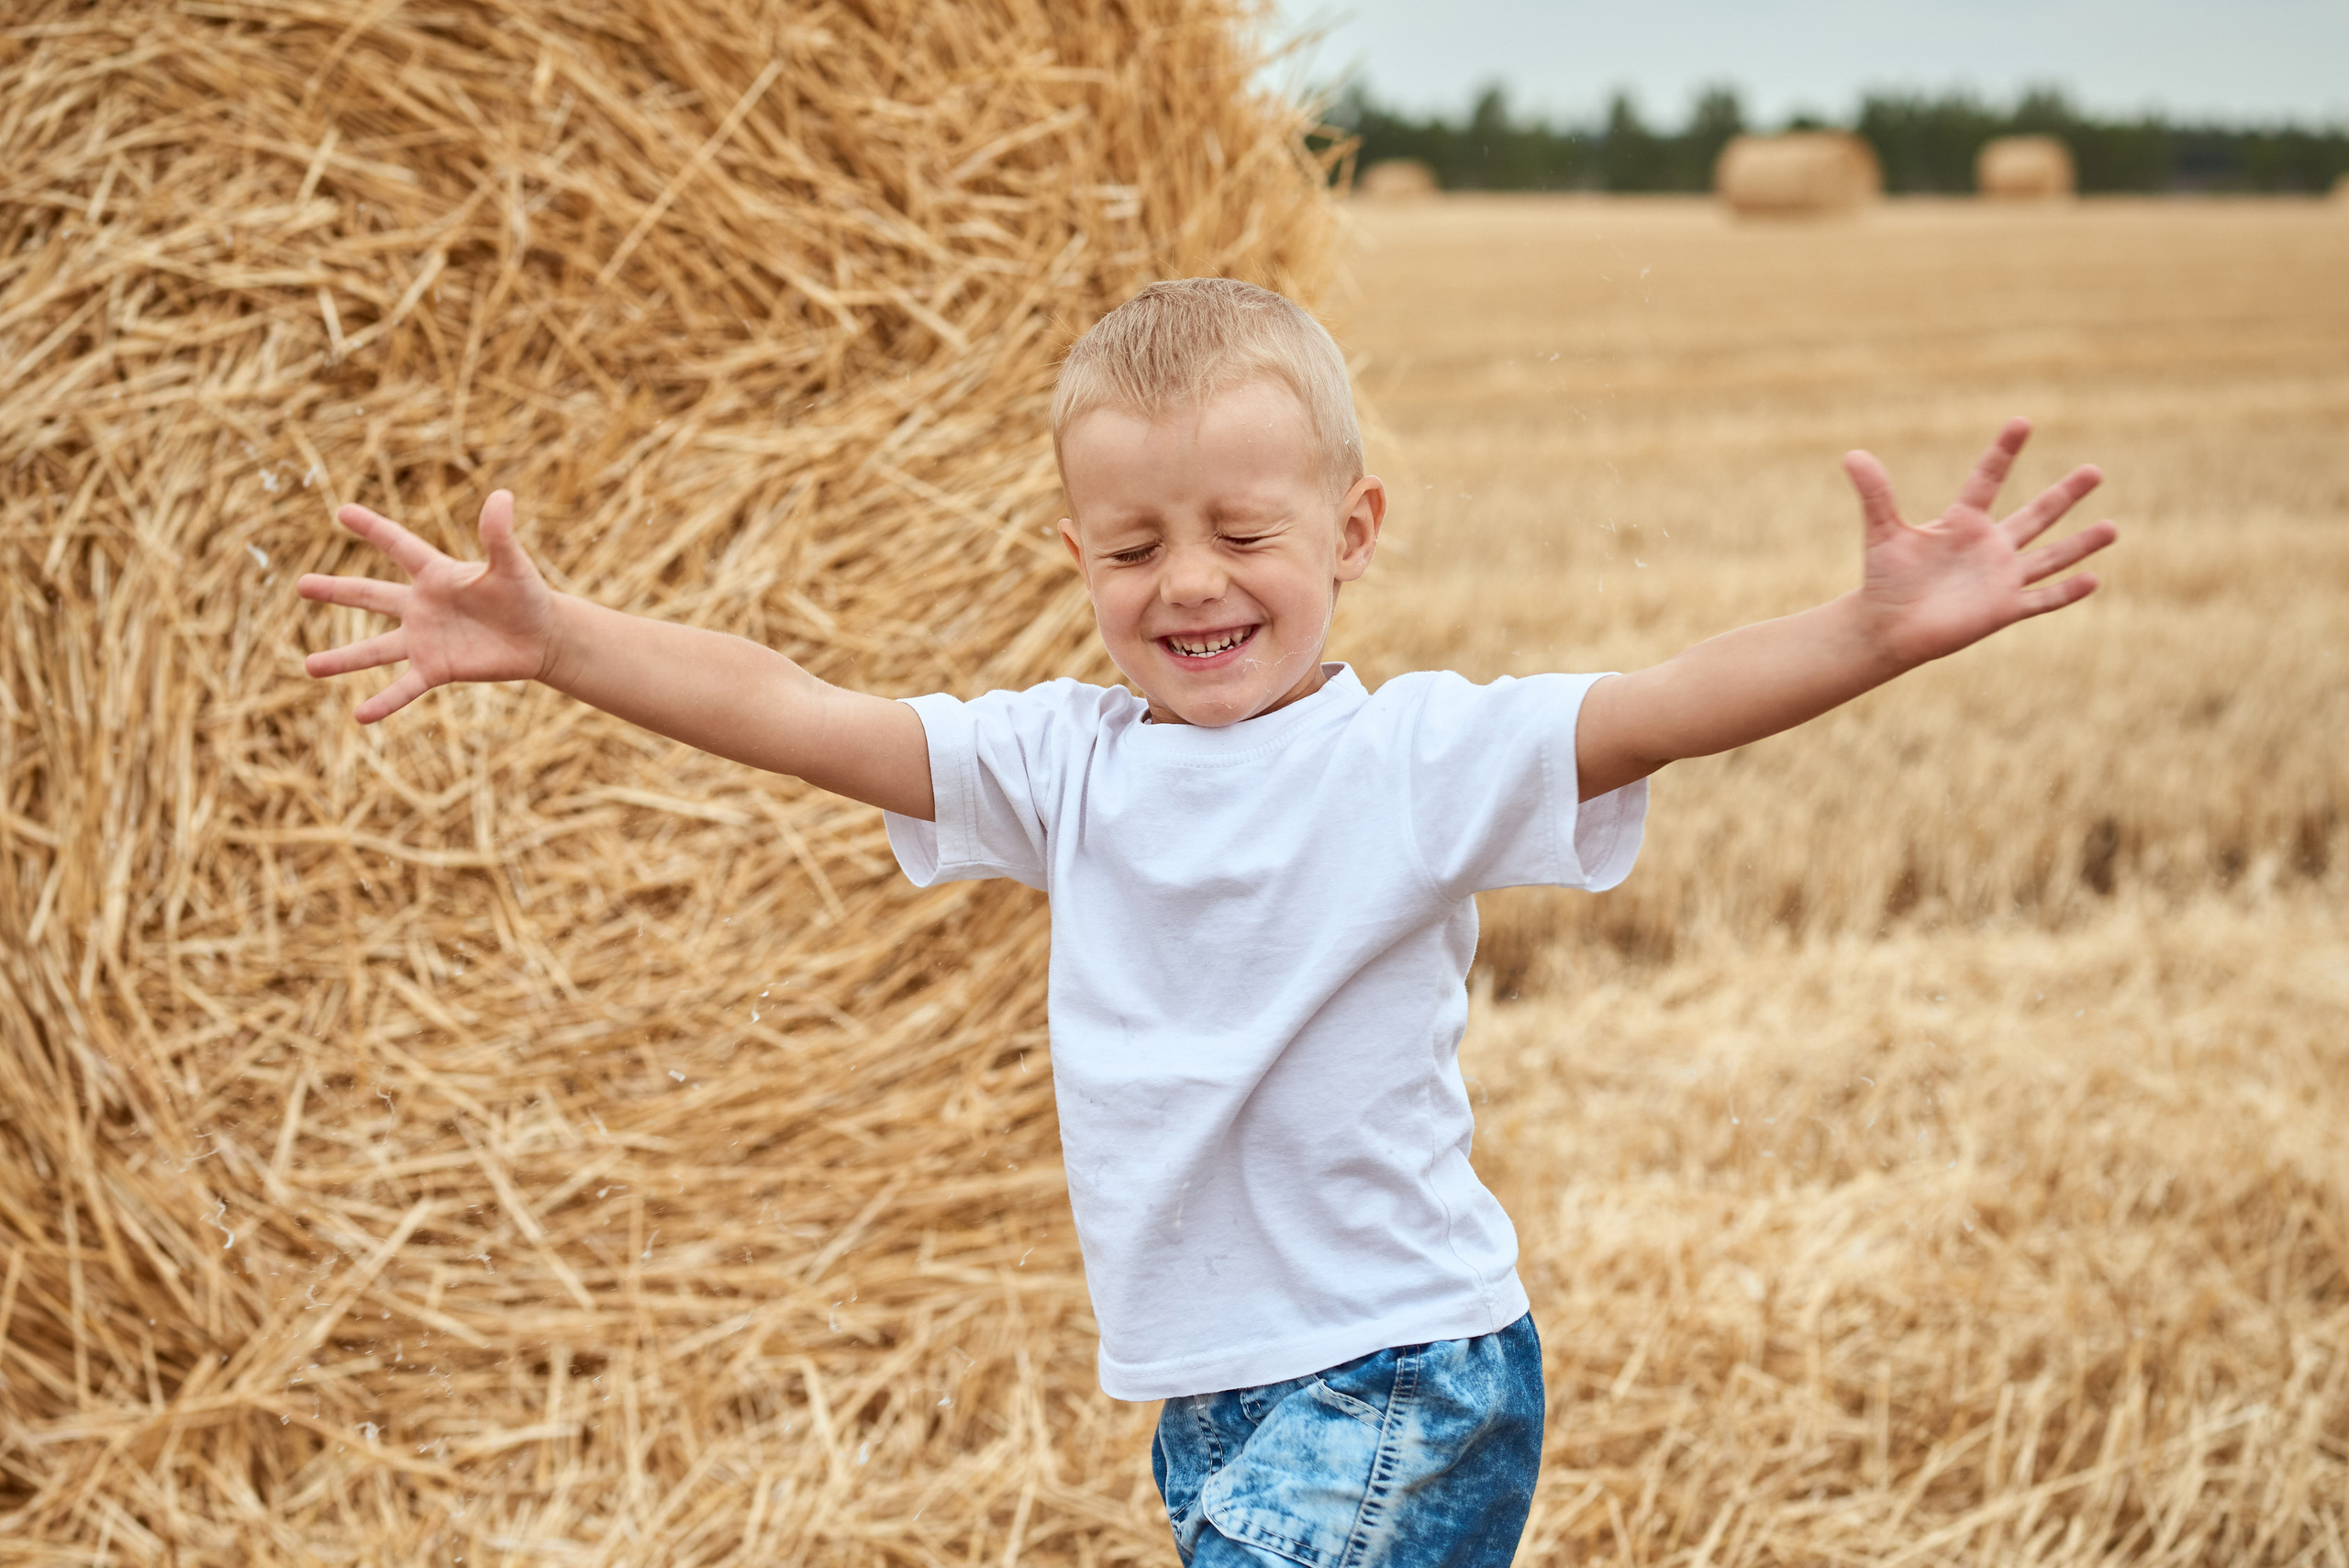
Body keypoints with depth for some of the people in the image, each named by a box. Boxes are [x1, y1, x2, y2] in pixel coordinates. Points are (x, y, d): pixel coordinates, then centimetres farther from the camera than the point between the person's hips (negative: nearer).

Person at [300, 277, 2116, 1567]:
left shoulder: (1423, 759, -9)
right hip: (1213, 1392, 6)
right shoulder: (1066, 762, 5)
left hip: (1400, 1369, -6)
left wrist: (1878, 631, -39)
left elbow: (1672, 708, -22)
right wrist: (550, 639, -8)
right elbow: (787, 709, 1)